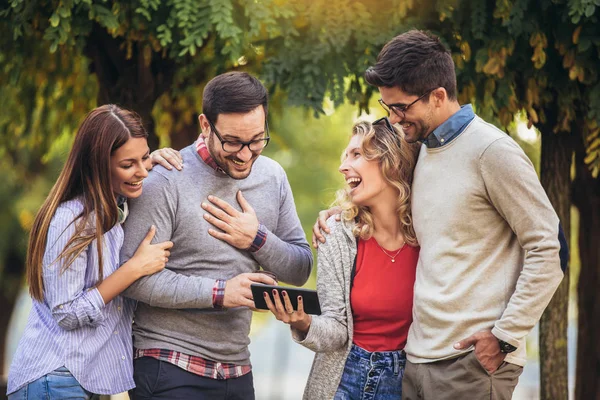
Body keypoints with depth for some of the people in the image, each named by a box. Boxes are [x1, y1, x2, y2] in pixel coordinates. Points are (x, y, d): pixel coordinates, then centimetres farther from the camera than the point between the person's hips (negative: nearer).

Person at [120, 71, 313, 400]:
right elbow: (134, 276, -17)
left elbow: (301, 270, 8)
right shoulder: (166, 181, -12)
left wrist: (258, 240, -10)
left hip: (237, 369, 6)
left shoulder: (272, 176, 6)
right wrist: (218, 292, -18)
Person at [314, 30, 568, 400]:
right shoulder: (421, 150, 13)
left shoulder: (492, 151, -10)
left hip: (472, 361, -7)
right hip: (418, 355, 7)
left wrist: (506, 335, -13)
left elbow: (550, 251, -10)